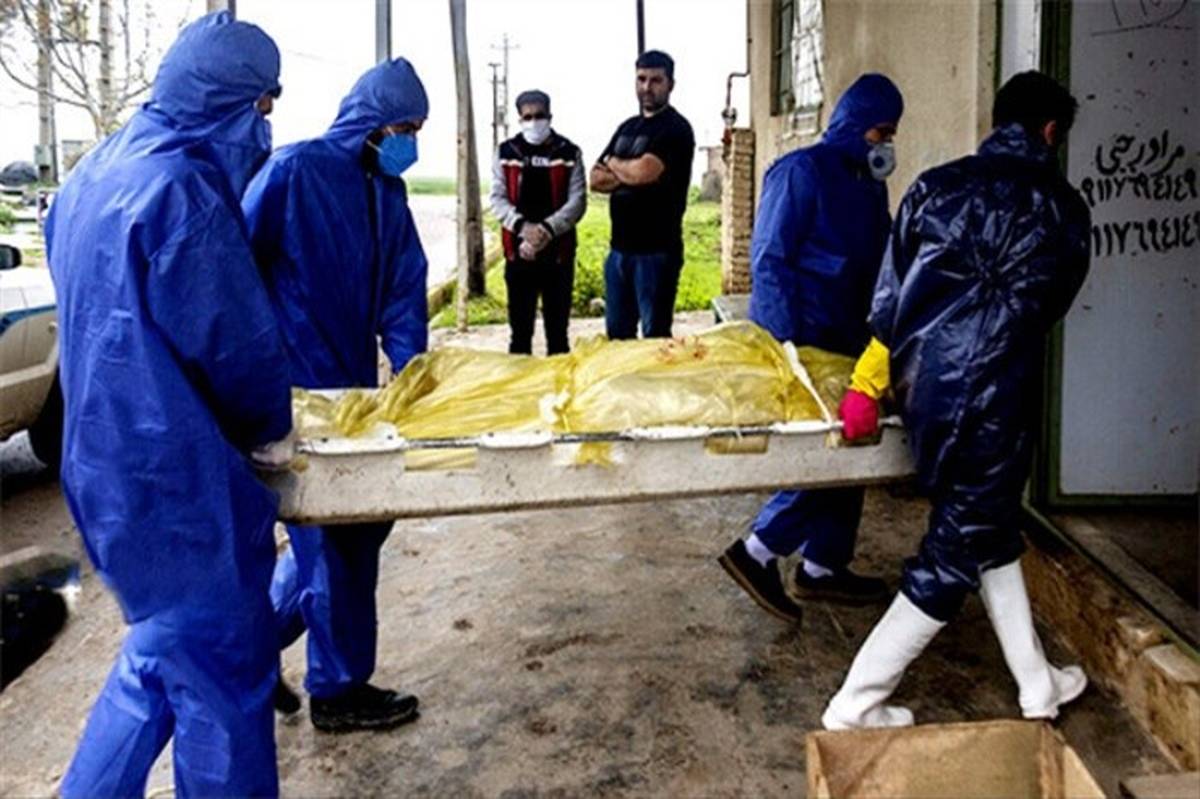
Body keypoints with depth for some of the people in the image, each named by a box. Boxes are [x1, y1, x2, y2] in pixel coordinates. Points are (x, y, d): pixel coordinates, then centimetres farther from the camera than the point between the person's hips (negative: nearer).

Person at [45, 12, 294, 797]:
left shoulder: (98, 171, 9)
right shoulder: (182, 190, -21)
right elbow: (236, 338, -17)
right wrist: (273, 428, 2)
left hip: (111, 459, 9)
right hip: (175, 473, -9)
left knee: (165, 653, 24)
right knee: (221, 676, 7)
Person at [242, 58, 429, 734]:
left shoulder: (388, 192, 9)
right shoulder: (296, 170, -13)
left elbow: (404, 292, 7)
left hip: (353, 387, 8)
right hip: (297, 392, -8)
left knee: (358, 521, 14)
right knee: (332, 536, 2)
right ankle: (339, 689, 19)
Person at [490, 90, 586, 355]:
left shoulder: (569, 153, 2)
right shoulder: (506, 152, 6)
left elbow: (578, 201, -5)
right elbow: (497, 199, 0)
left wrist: (547, 228, -20)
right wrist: (523, 226, -18)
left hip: (559, 252, -1)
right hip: (518, 252, 1)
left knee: (557, 328, 8)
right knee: (520, 327, 8)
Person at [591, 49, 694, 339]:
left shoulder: (676, 129, -7)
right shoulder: (628, 127, 16)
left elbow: (644, 172, -21)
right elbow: (596, 179, 11)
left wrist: (612, 163, 0)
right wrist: (628, 174, -7)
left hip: (657, 250, -7)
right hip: (620, 247, 7)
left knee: (655, 337, 0)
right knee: (617, 334, 13)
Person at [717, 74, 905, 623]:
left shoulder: (870, 184, 15)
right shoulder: (802, 172, -11)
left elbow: (875, 267, 18)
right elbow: (769, 261, -15)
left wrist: (871, 337, 7)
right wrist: (790, 346, -20)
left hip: (843, 341, 9)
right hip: (797, 341, -9)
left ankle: (823, 567, 22)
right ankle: (757, 552, 0)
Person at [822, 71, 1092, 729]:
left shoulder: (937, 184, 8)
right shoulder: (1060, 208, 0)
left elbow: (890, 291, 2)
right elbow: (1046, 307, 7)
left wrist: (866, 381, 1)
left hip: (920, 384, 6)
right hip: (991, 396, -5)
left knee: (990, 526, 20)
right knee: (958, 552, 6)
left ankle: (1037, 685, 35)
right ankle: (856, 704, 11)